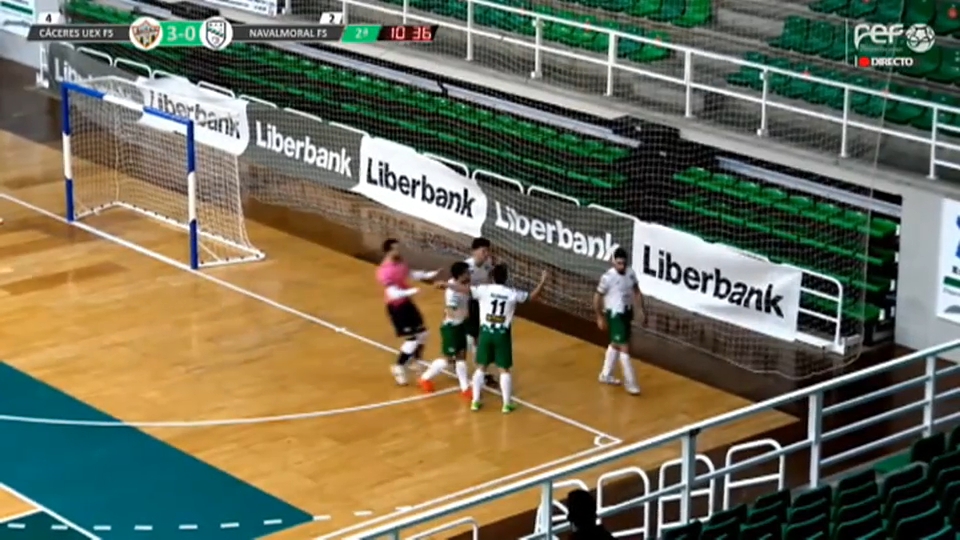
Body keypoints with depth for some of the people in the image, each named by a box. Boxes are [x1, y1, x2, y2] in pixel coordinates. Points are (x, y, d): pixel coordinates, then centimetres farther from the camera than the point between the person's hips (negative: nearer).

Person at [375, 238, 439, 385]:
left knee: (422, 334, 15)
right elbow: (393, 293, -35)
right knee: (412, 339, -7)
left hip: (407, 303, 9)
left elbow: (410, 274, 22)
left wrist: (428, 275, 15)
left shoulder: (400, 262, 1)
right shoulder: (385, 270, -27)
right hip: (396, 307, -9)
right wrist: (411, 291, -46)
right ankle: (399, 367, 10)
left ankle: (413, 362, 34)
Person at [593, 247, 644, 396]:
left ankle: (606, 375, 39)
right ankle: (630, 382, 1)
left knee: (616, 344, 22)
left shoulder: (630, 272, -5)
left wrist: (643, 310, 9)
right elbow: (597, 296, -12)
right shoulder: (608, 277, -23)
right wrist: (600, 317, -9)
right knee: (624, 348, -7)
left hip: (627, 312, 7)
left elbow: (636, 291, 9)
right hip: (615, 314, -7)